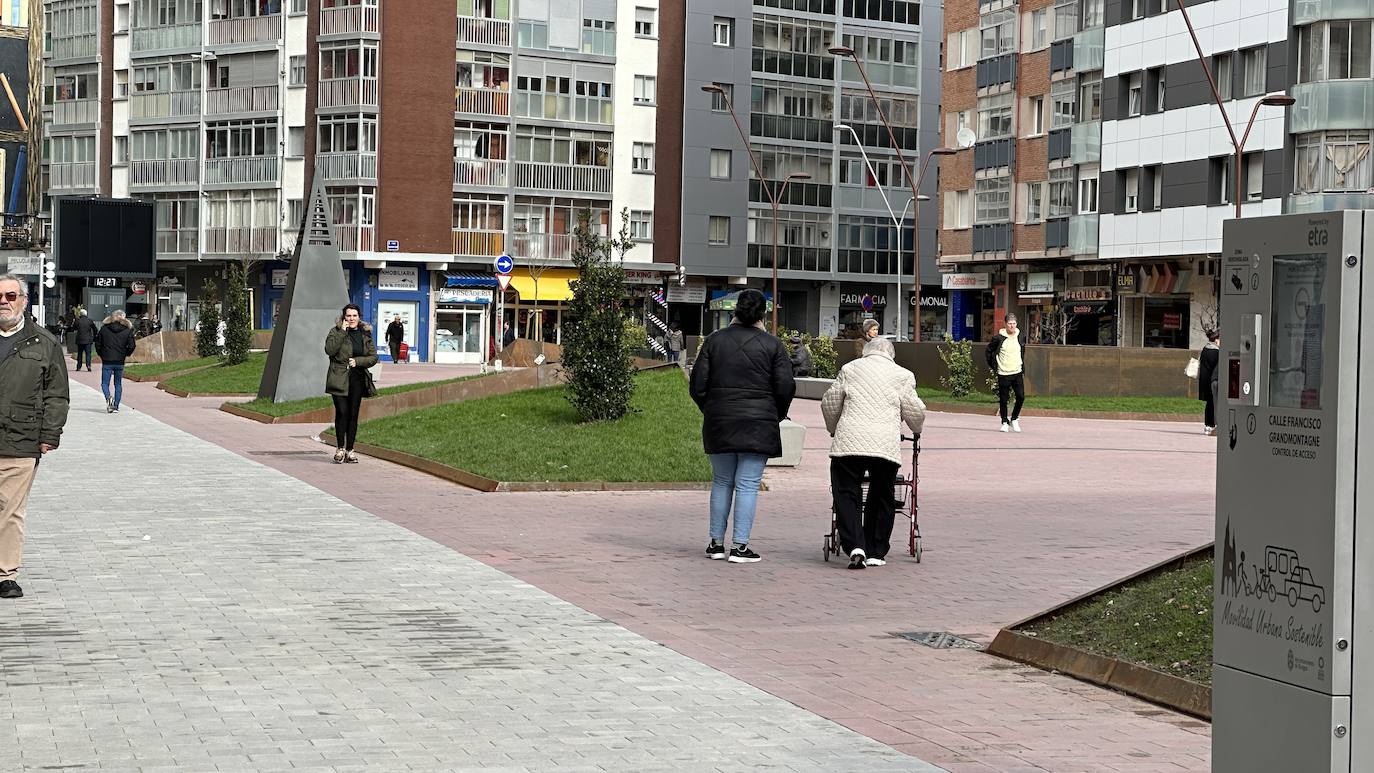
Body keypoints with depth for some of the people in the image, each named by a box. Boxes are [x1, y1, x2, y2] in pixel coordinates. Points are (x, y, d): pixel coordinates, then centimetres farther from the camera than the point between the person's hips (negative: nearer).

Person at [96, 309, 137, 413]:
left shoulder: (104, 329, -1)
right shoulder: (127, 330, -3)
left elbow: (98, 343, 2)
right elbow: (131, 346, -4)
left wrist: (101, 354, 16)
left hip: (107, 361, -1)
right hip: (120, 362, 1)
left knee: (105, 383, 5)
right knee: (118, 384, 13)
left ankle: (108, 397, -23)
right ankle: (116, 406, 9)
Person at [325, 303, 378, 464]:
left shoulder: (366, 334, 10)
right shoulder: (336, 332, 1)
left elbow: (373, 357, 7)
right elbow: (329, 350, -15)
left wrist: (357, 361, -9)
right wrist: (342, 332, -15)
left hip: (357, 379, 3)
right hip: (339, 379, -3)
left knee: (353, 414, 3)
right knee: (342, 412, -9)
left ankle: (350, 449, 9)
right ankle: (340, 448, 0)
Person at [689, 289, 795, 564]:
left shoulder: (714, 340, 3)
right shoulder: (772, 344, -3)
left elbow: (698, 384, 2)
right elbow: (785, 387, -5)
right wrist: (776, 416, 12)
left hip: (718, 423, 3)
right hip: (758, 425, -3)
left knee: (721, 482, 13)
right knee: (748, 485, 0)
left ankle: (716, 542, 15)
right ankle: (740, 546, -2)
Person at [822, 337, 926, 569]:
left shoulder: (849, 369, 14)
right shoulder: (902, 375, 12)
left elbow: (829, 403, 17)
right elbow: (914, 411, 13)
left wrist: (833, 428, 36)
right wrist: (917, 429, 36)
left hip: (849, 442, 0)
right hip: (887, 445, 1)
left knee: (847, 495, 4)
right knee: (881, 498, 14)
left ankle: (855, 546, -13)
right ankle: (876, 553, 15)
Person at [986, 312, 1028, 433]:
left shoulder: (1021, 337, 5)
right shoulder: (999, 338, -6)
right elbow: (989, 350, 6)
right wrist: (992, 365, 6)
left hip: (1017, 373, 2)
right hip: (1003, 374, -2)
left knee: (1021, 397, -7)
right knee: (1003, 400, 2)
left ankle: (1014, 419, 13)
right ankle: (1005, 422, 17)